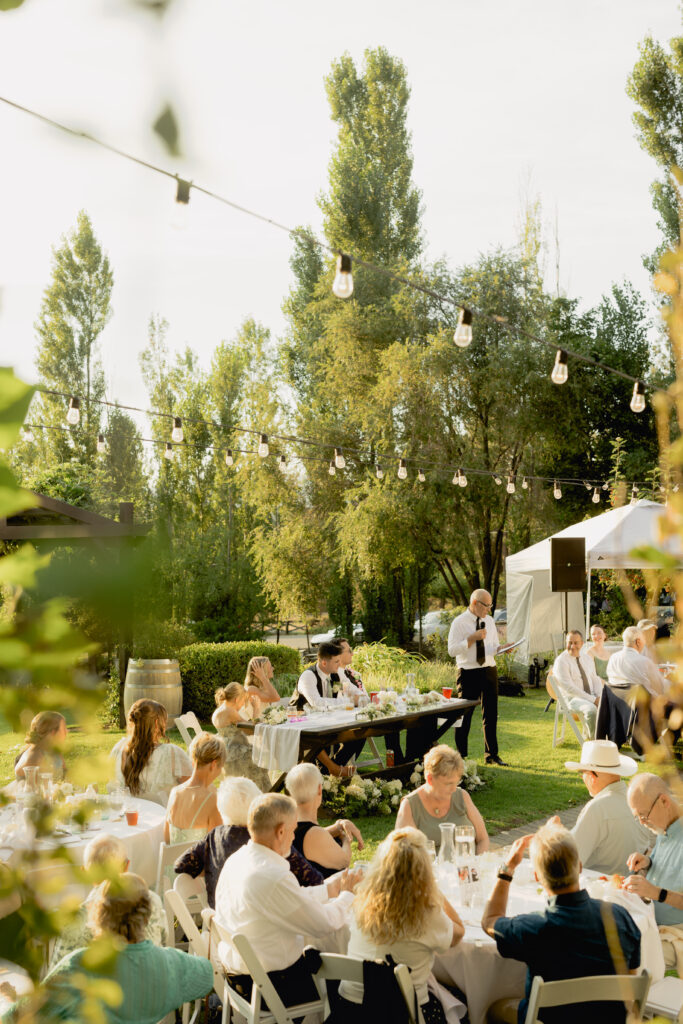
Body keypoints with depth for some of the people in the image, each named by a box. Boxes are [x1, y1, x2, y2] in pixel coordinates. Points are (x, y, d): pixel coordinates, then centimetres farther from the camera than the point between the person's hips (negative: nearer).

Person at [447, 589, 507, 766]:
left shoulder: (489, 621, 10)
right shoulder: (459, 622, -9)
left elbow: (494, 647, 16)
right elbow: (452, 650, -15)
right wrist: (472, 638, -22)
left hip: (489, 671, 6)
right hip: (469, 673, -5)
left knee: (491, 715, 10)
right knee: (464, 716, 2)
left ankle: (492, 756, 20)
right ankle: (461, 757, 12)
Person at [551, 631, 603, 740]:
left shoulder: (587, 658, 12)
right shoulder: (561, 661, -10)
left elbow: (596, 679, 14)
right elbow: (569, 688, -16)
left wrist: (599, 697, -8)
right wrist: (593, 700, -20)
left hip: (591, 697, 7)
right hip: (571, 698, -7)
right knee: (591, 709, -35)